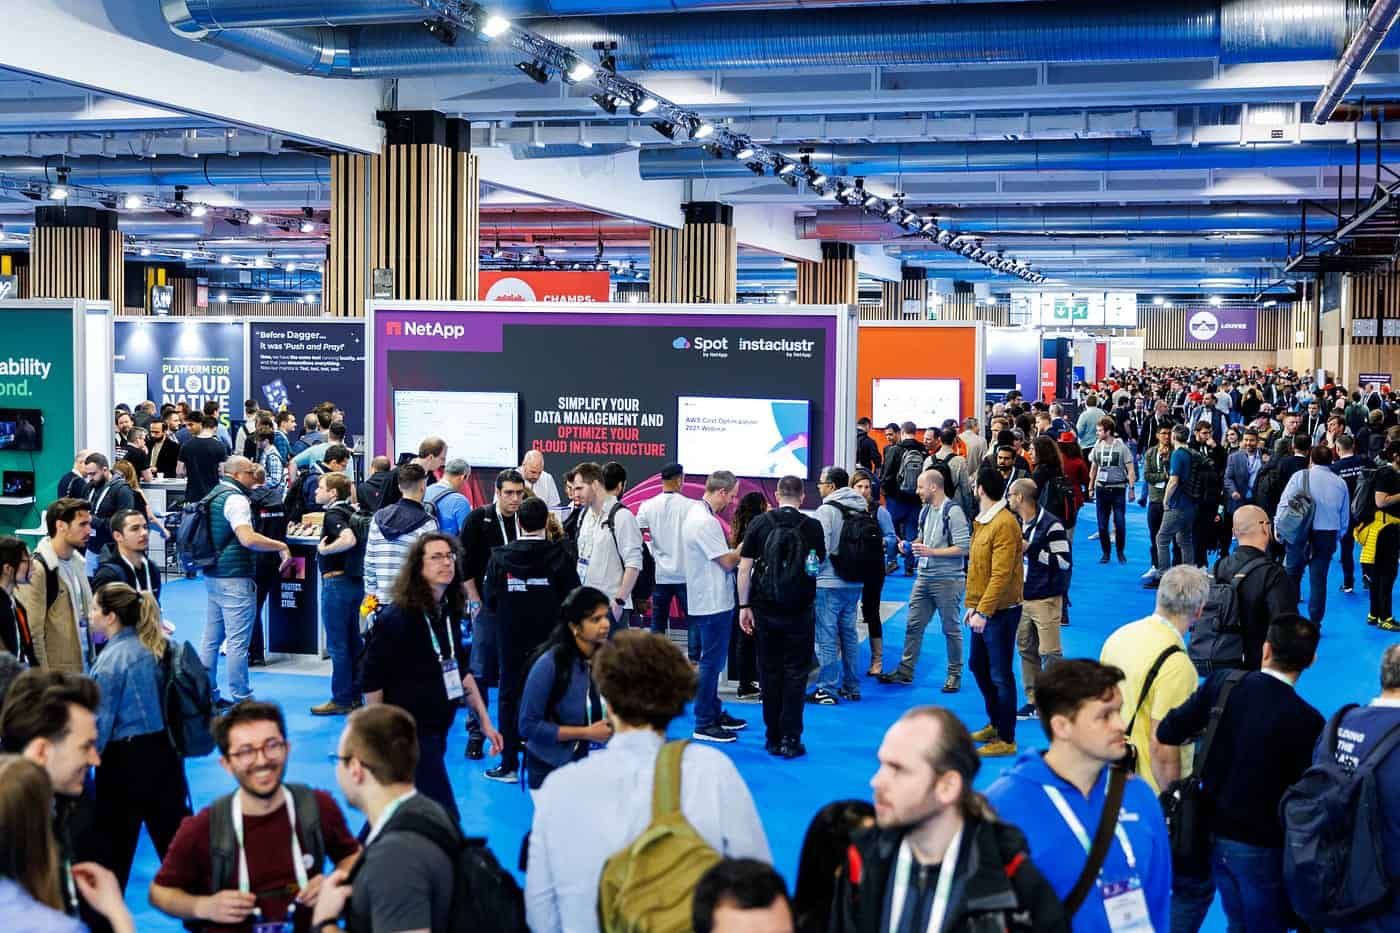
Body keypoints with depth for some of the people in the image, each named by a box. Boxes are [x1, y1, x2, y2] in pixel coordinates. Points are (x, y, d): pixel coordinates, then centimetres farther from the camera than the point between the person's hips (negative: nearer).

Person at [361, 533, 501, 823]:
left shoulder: (450, 612, 5)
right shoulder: (396, 617, -17)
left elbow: (461, 671, 17)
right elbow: (372, 682, -13)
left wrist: (485, 722, 15)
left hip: (437, 731, 7)